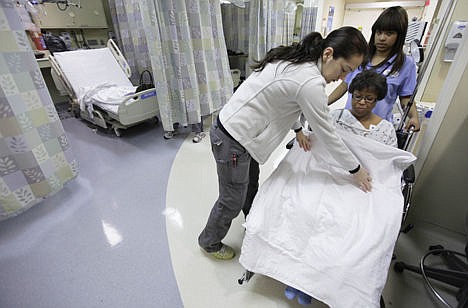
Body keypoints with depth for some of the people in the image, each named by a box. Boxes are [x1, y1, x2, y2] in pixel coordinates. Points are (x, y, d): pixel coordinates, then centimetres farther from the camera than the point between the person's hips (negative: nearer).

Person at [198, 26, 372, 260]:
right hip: (233, 143, -9)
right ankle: (209, 242, 40)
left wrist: (298, 130, 16)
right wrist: (356, 169, 0)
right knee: (233, 201, 11)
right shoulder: (311, 82, -23)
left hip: (232, 127, 9)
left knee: (251, 187, 26)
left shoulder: (294, 58, 5)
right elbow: (327, 134, -14)